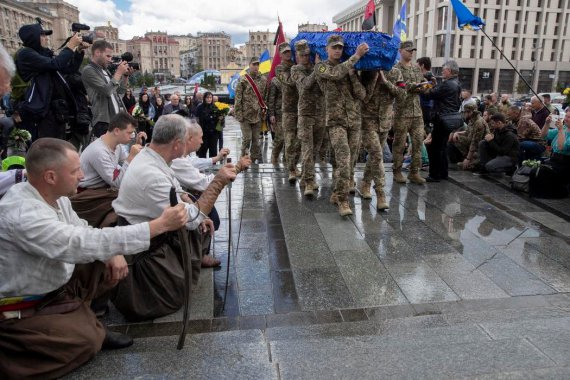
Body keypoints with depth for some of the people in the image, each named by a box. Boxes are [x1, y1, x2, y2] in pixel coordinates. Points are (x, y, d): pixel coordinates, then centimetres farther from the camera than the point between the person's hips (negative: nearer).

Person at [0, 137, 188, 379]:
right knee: (88, 342, -19)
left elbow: (82, 233, 6)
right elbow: (85, 244, -37)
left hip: (55, 284, 8)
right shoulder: (22, 214, -33)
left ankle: (82, 323, 5)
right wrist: (160, 224, -36)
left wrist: (113, 254, -15)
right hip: (22, 309, -8)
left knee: (109, 263, 0)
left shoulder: (53, 195, -6)